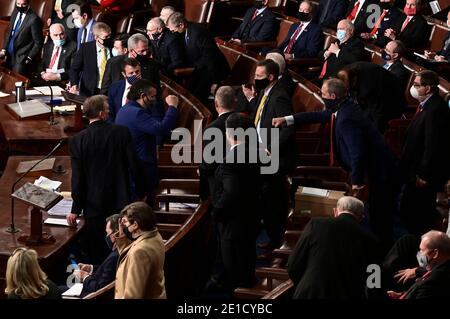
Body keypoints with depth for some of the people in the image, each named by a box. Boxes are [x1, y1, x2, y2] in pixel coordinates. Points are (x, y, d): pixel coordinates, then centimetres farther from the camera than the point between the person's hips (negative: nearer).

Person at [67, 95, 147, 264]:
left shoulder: (77, 141, -9)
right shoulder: (122, 133, -8)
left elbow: (78, 178, -8)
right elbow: (135, 166, -5)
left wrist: (75, 210, 0)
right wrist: (141, 192, 10)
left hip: (94, 206, -1)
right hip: (121, 202, 1)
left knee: (96, 256, 7)